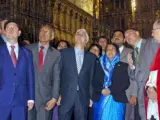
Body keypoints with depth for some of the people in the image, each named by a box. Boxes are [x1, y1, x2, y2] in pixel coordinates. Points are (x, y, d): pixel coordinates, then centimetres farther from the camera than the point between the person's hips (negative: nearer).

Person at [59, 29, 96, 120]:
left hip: (83, 97, 2)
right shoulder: (64, 52, 3)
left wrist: (91, 97, 7)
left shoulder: (92, 57, 9)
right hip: (66, 96, -1)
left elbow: (91, 78, 9)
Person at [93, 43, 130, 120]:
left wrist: (110, 90, -10)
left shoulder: (123, 66, 8)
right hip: (100, 101, 2)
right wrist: (102, 90, -12)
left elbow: (126, 83, -3)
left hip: (116, 100, -1)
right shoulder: (100, 64, 12)